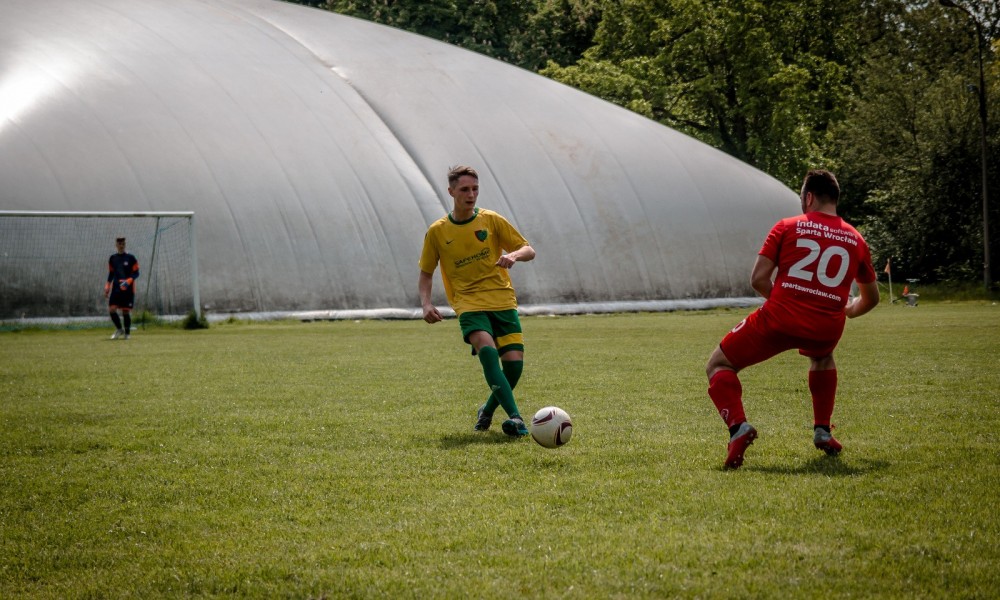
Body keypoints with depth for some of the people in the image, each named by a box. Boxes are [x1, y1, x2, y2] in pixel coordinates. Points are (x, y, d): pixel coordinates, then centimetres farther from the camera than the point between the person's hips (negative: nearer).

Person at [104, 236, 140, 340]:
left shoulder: (130, 258, -3)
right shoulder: (112, 258, 8)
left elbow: (136, 273, -3)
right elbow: (111, 274, 17)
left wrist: (128, 281, -19)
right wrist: (107, 288, 10)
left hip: (128, 288, -3)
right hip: (116, 287, 3)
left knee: (126, 311, -2)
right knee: (111, 309, -9)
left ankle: (127, 332, 13)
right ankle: (119, 329, 10)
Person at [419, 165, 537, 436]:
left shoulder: (492, 220, 4)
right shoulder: (437, 231, 4)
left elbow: (529, 250, 6)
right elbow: (426, 273, 13)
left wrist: (513, 255, -18)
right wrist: (426, 304, -5)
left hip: (502, 300, 1)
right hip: (469, 304, -1)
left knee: (514, 362, -10)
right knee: (487, 351, -28)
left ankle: (488, 411, 19)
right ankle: (514, 417, -33)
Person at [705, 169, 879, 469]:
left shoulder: (787, 227, 4)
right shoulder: (855, 240, 14)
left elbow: (758, 279, -2)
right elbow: (871, 298, 25)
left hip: (778, 320, -4)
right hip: (827, 329, 4)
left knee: (718, 366, 13)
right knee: (822, 357, 41)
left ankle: (737, 425, -14)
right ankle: (822, 431, 30)